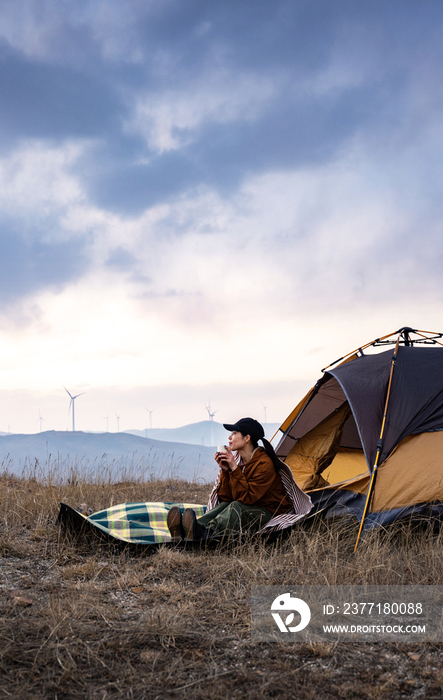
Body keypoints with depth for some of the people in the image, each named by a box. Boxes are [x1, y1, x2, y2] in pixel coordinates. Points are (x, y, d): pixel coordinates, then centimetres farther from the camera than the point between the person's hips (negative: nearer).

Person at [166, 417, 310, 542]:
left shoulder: (265, 464, -17)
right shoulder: (238, 460, 7)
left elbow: (247, 498, -23)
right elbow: (225, 498, 2)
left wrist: (235, 469, -26)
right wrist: (225, 471, -10)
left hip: (269, 515, -7)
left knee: (236, 507, -33)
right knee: (224, 506, -24)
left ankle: (204, 534, -65)